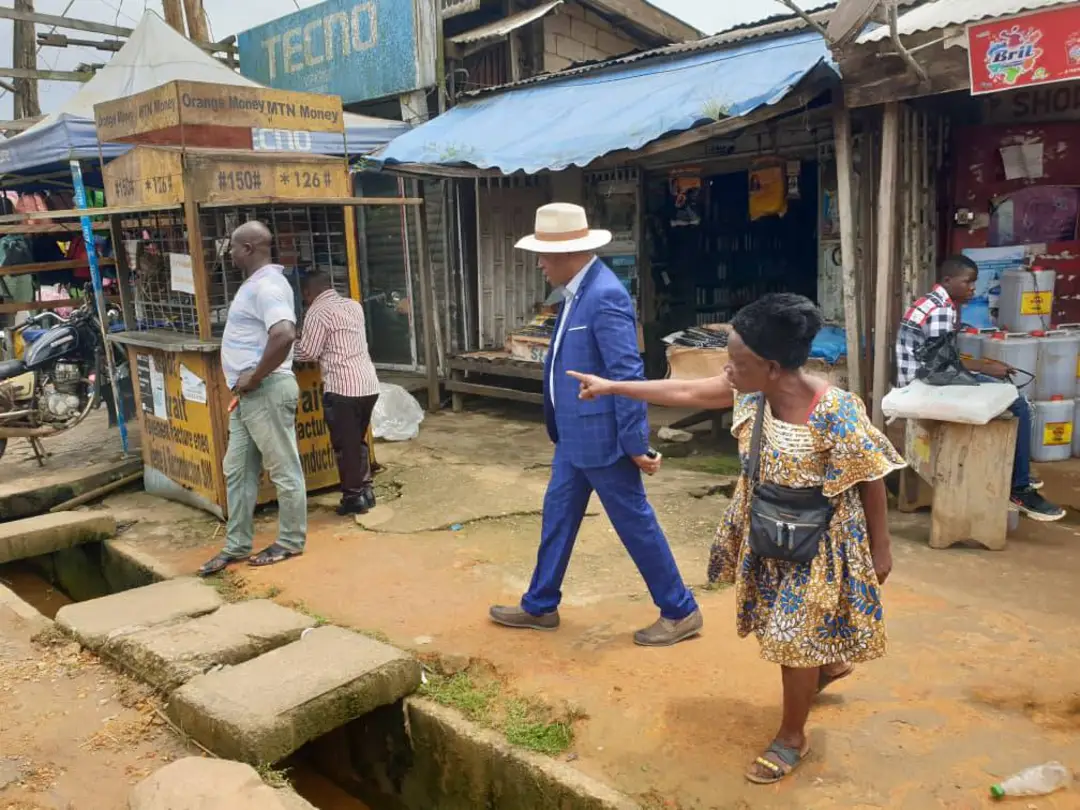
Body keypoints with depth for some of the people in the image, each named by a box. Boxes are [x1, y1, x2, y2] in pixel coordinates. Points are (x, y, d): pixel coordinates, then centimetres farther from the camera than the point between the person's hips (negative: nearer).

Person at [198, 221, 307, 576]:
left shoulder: (267, 286, -17)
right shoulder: (255, 284, 16)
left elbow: (284, 335, -33)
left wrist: (255, 377, -22)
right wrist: (246, 382, 16)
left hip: (266, 391, -11)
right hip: (247, 395, 11)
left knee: (283, 469, 2)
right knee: (237, 470, 14)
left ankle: (291, 542, 14)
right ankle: (237, 546, 24)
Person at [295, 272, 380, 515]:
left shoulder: (317, 313, -8)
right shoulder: (354, 305, 15)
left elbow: (307, 353, -6)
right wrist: (307, 337, 29)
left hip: (342, 388, -8)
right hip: (369, 384, 8)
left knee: (345, 445, 4)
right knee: (358, 441, 20)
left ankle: (354, 497, 11)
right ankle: (366, 490, 24)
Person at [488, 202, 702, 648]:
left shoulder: (605, 296, -22)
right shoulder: (580, 290, 8)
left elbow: (628, 374, -24)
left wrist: (636, 443, -21)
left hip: (601, 435, -10)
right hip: (574, 433, 10)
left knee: (635, 522, 3)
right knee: (557, 514, 18)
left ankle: (680, 612, 20)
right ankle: (540, 606, 33)